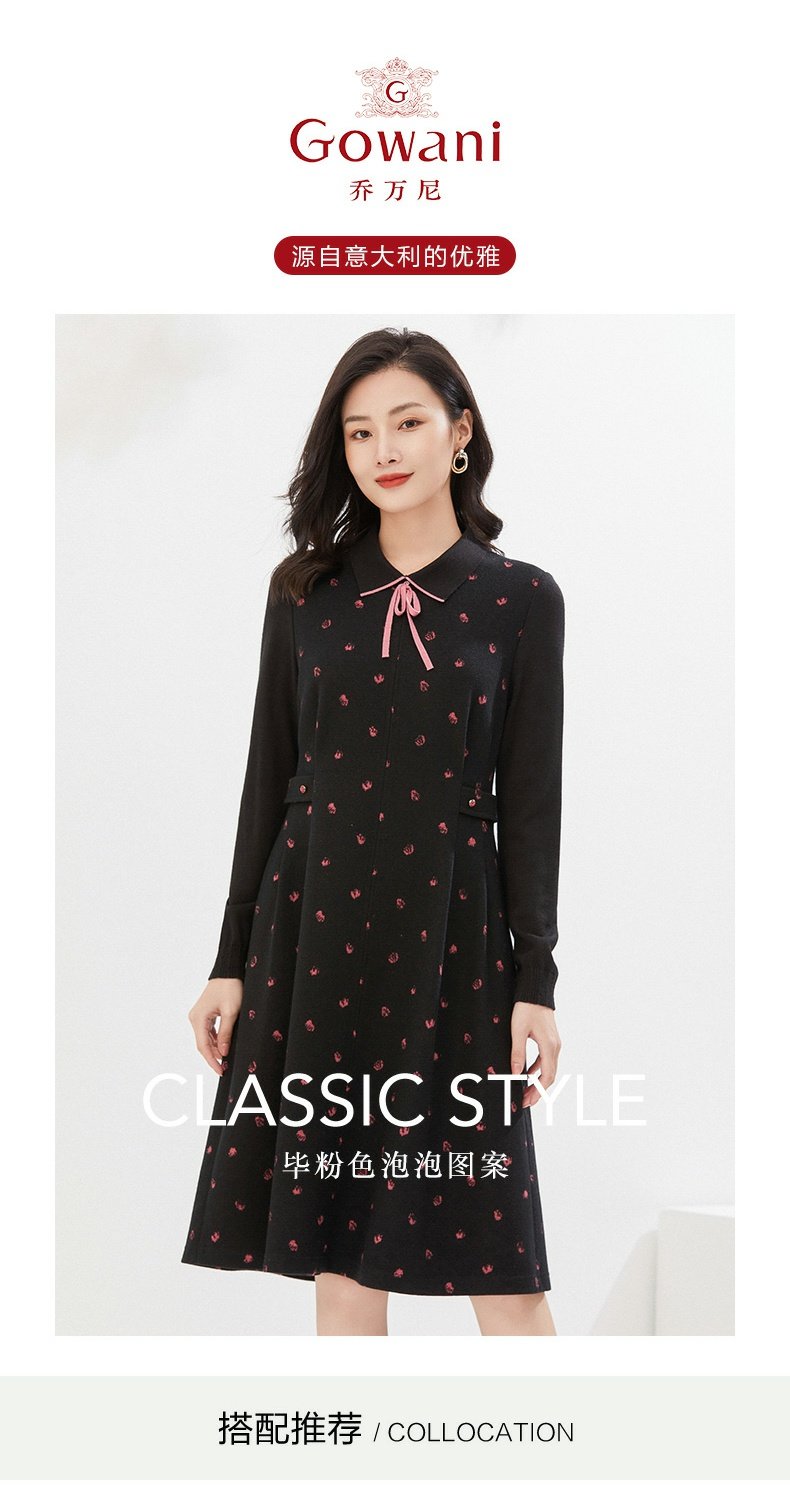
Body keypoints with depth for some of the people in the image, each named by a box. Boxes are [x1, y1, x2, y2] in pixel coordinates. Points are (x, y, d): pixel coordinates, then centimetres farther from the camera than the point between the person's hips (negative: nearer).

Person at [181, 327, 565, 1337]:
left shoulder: (521, 599, 1)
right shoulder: (305, 590, 7)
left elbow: (532, 801, 0)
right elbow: (268, 778, 8)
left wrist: (536, 983, -4)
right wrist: (231, 960, 6)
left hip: (451, 940, -2)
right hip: (314, 936, 2)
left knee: (499, 1263, -2)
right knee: (338, 1251, 6)